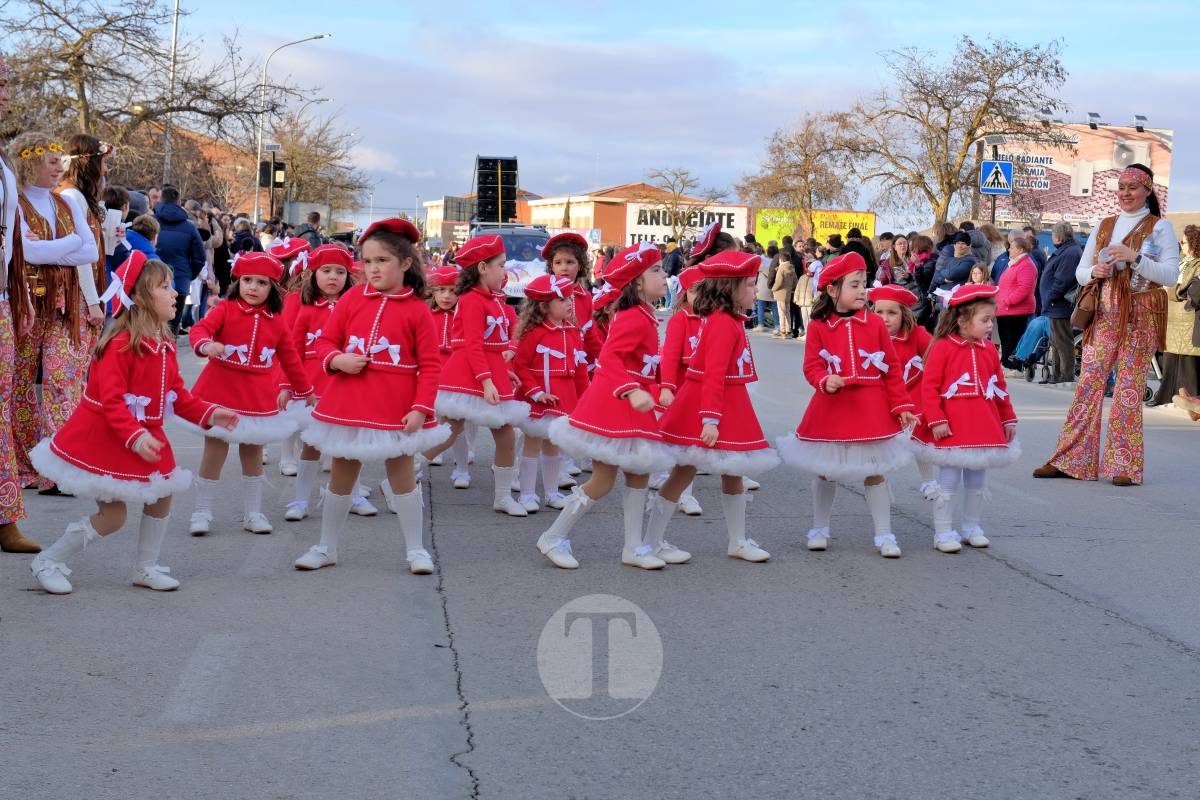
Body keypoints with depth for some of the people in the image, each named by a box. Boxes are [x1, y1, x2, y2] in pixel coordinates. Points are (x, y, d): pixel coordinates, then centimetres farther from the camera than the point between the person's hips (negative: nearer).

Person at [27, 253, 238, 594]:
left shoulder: (165, 345, 4)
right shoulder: (121, 344, -23)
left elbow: (179, 396, 9)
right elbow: (111, 401, -27)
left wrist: (210, 413, -4)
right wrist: (135, 438, -36)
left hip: (145, 436, 9)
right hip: (105, 438, -9)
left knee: (161, 498, 10)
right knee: (112, 515, -6)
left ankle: (146, 568, 25)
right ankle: (48, 562, 11)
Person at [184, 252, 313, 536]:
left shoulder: (277, 322, 3)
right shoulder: (226, 309, -7)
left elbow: (290, 358, 14)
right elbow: (199, 329, -22)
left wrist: (304, 390, 22)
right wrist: (206, 344, -45)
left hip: (258, 397, 3)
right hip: (221, 393, -3)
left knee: (253, 454, 13)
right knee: (214, 454, 3)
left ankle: (253, 512, 24)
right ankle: (202, 511, 14)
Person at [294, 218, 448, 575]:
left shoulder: (418, 310, -7)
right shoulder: (352, 298, 1)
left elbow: (429, 365, -6)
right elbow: (325, 341, 7)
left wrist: (421, 408, -14)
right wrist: (337, 359, -14)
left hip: (397, 409, -3)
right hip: (349, 404, 3)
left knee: (402, 476, 7)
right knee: (341, 477, 13)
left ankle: (416, 549, 20)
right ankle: (326, 548, 26)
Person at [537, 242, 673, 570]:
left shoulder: (643, 318, 13)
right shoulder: (635, 318, -17)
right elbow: (609, 357, -28)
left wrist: (658, 392, 5)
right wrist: (632, 391, -37)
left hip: (631, 409, 10)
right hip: (610, 406, -10)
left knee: (640, 473, 11)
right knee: (602, 482, -4)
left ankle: (633, 548, 19)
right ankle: (553, 538, 9)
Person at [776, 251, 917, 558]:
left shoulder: (875, 324, -1)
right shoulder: (818, 327, -4)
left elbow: (893, 369, 1)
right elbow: (812, 366, -5)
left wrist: (902, 406, -2)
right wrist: (825, 381, -27)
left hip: (871, 409, 0)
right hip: (831, 408, 0)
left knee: (874, 473, 5)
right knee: (825, 471, 13)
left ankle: (884, 535, 14)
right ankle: (819, 529, 29)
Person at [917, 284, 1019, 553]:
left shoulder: (989, 349, 7)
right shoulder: (942, 347, -11)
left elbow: (1000, 386, 14)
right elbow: (929, 387, -13)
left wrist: (1008, 419, 13)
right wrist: (936, 420, -18)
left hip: (984, 425, 6)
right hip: (951, 428, -6)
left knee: (976, 482, 14)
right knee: (948, 483, 0)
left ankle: (972, 527, 27)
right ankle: (943, 533, 8)